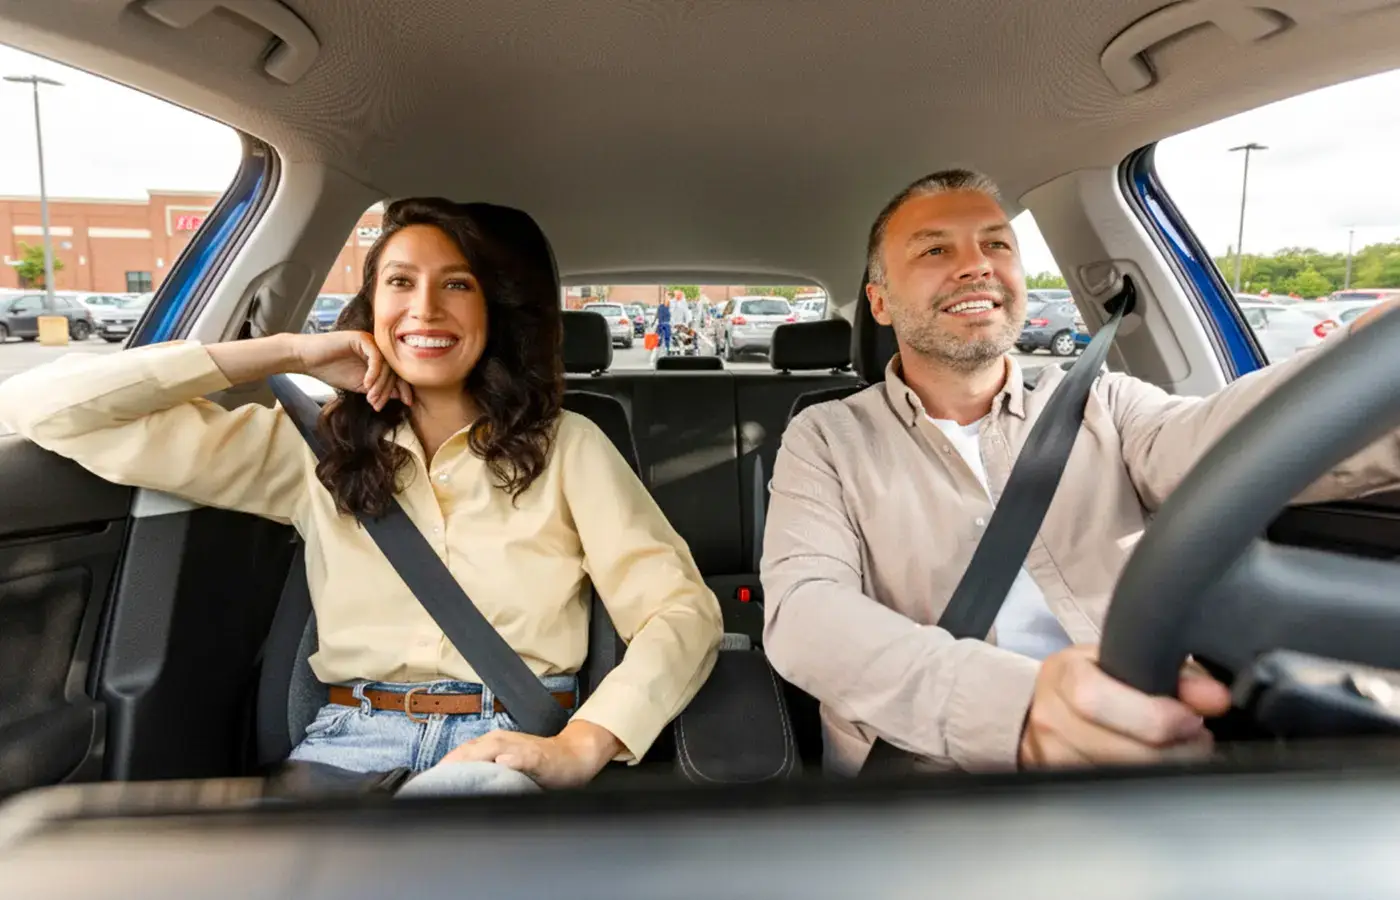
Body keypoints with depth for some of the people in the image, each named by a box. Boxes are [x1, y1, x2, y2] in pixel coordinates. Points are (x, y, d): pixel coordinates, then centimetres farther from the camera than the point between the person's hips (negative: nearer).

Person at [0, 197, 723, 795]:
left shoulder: (566, 445, 5)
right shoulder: (317, 451, 10)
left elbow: (683, 610, -3)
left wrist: (580, 746, -20)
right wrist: (288, 353, 5)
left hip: (506, 754, -1)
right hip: (348, 745, 2)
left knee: (480, 784, -35)